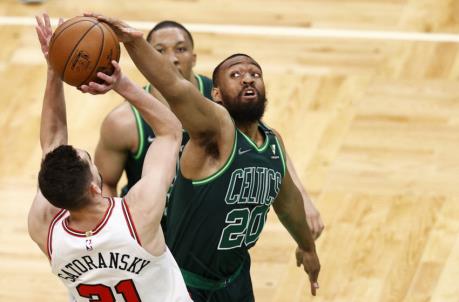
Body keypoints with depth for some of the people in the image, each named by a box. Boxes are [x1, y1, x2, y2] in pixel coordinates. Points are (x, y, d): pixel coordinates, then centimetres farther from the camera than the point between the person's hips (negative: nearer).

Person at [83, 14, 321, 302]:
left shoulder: (273, 143, -1)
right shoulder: (217, 127, -23)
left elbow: (287, 198, 19)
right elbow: (176, 88, -43)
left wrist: (308, 246, 34)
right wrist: (134, 41, -62)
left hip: (235, 277, 7)